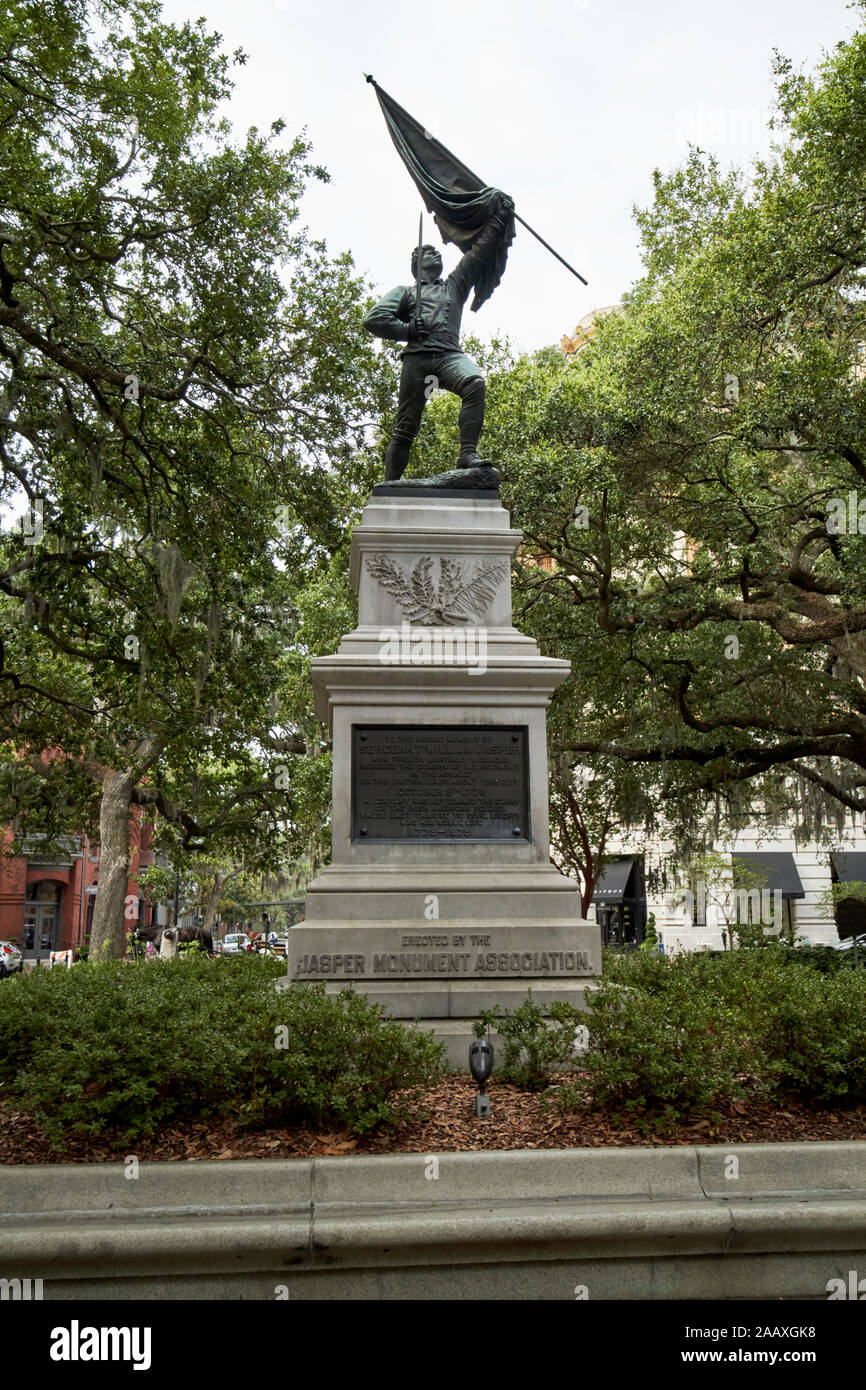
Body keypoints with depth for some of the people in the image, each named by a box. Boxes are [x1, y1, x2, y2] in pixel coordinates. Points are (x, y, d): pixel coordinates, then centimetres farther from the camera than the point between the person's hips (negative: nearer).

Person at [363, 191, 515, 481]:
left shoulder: (455, 285, 34)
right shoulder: (405, 292, 25)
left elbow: (481, 249, 33)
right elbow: (374, 320, 12)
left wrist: (500, 215, 30)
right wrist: (407, 330, 0)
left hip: (450, 355, 2)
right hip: (417, 357, -1)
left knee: (475, 382, -33)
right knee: (406, 426, -7)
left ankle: (468, 454, -41)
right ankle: (389, 486, -3)